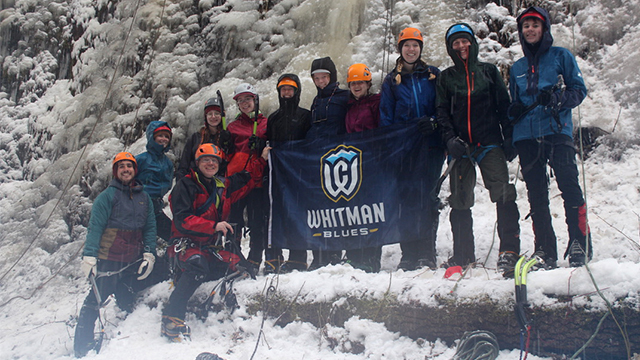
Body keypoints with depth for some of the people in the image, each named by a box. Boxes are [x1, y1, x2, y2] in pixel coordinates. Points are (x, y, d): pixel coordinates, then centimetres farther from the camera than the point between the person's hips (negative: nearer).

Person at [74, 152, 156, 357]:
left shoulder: (144, 198, 13)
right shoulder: (107, 196, -1)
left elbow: (150, 227, 14)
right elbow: (95, 227, -7)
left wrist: (149, 254, 4)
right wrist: (89, 256, -14)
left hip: (133, 263, 5)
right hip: (108, 260, -5)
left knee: (126, 304, 12)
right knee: (95, 301, -7)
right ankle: (82, 349, 1)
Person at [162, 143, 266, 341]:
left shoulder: (223, 186, 16)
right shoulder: (185, 185, -5)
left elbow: (248, 179, 30)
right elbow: (182, 220, -16)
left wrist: (260, 161, 18)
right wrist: (214, 226, -24)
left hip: (208, 247, 7)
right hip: (185, 244, -7)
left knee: (237, 265, -13)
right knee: (198, 264, -37)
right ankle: (171, 319, -35)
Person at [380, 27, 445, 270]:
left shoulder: (433, 76, 12)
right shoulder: (392, 81, 13)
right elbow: (386, 118, 11)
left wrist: (434, 122, -10)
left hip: (431, 146, 0)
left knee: (429, 198, -4)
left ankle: (427, 254, 1)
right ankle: (409, 254, 3)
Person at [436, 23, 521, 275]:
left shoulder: (489, 71, 12)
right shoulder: (446, 78, 14)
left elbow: (504, 106, 9)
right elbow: (442, 113, 8)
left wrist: (509, 139, -1)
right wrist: (450, 139, -9)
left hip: (490, 143, -1)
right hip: (460, 147, 1)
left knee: (503, 195, -16)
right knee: (460, 202, 2)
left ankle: (509, 251, -14)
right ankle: (463, 255, 12)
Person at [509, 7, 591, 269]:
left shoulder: (560, 56, 10)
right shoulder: (517, 68, 22)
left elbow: (579, 89, 5)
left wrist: (558, 99, -14)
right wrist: (515, 110, 4)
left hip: (557, 131, -4)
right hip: (526, 136, 4)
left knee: (569, 186, -15)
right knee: (536, 195, 2)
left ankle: (580, 245, -10)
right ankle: (545, 252, 5)